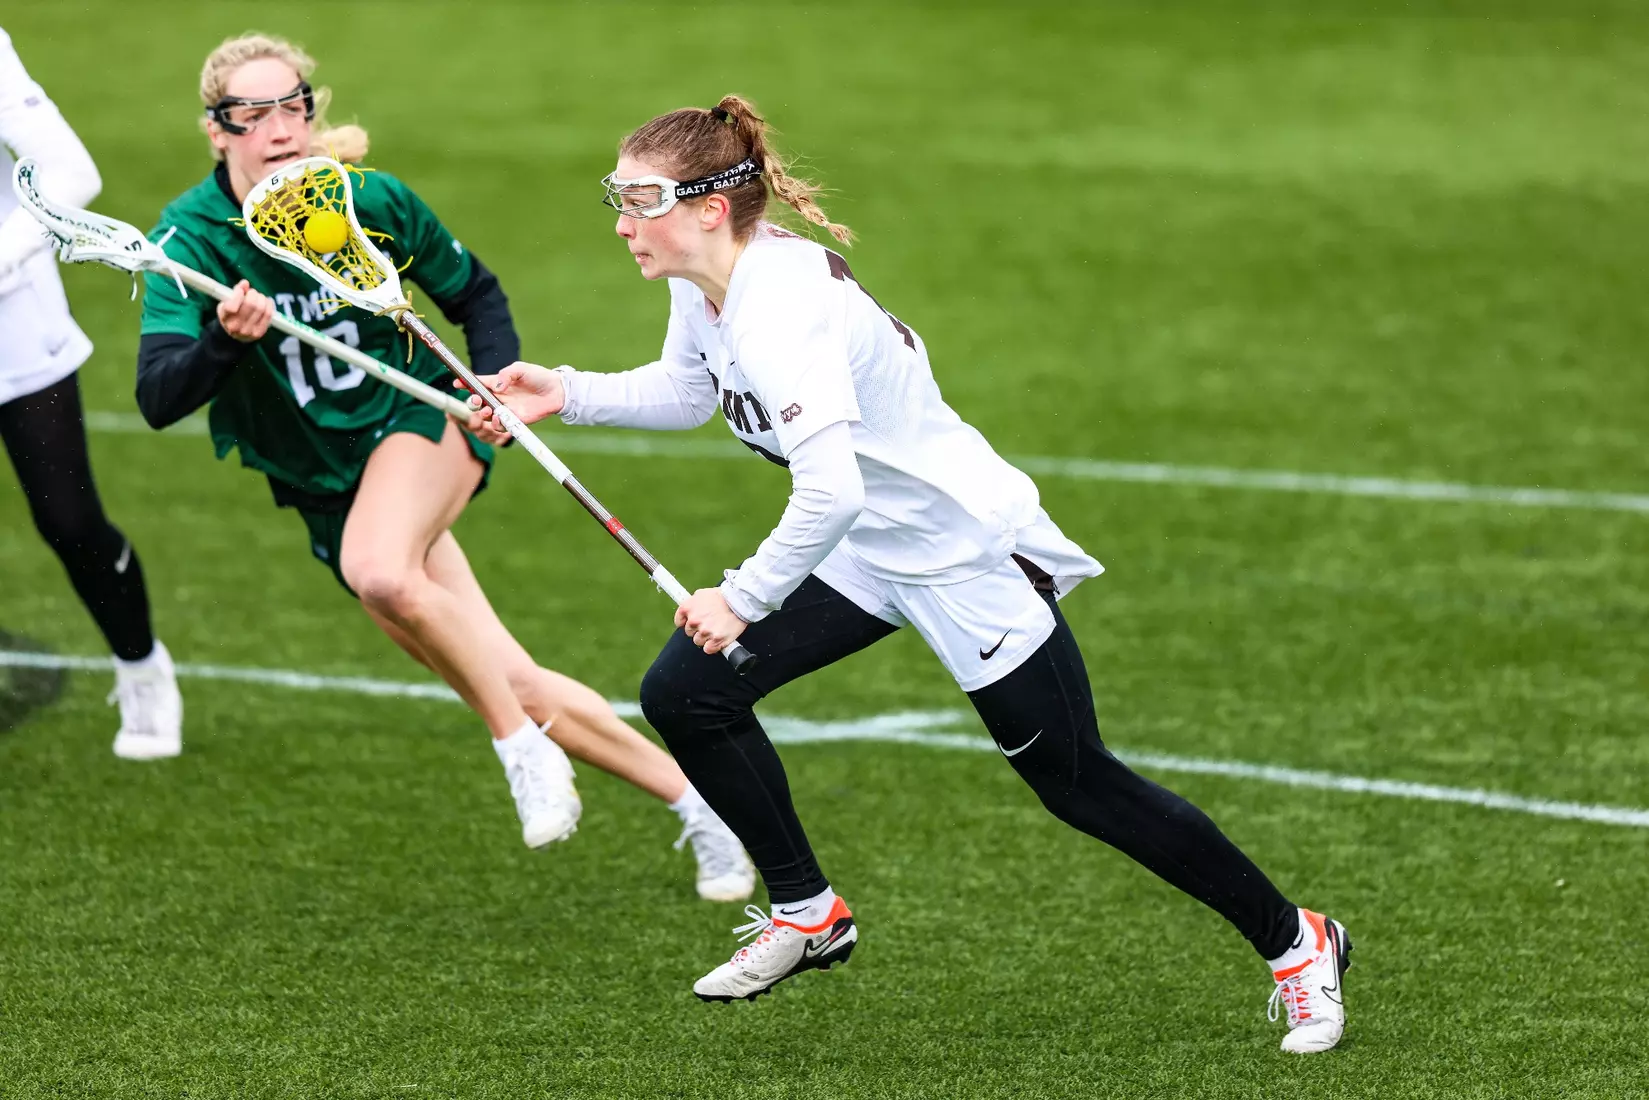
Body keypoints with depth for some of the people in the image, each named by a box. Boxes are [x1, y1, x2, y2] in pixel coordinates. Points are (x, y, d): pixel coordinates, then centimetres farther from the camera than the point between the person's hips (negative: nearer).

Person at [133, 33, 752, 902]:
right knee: (513, 686, 1)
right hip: (329, 491, 2)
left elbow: (474, 293, 7)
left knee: (379, 571, -37)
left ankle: (522, 747, -17)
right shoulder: (192, 235, -15)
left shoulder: (372, 202, -12)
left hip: (417, 418, -2)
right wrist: (227, 340, -43)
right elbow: (157, 399, -25)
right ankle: (692, 801, 17)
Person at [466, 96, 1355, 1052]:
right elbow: (687, 391, 19)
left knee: (1079, 785, 1)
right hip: (869, 551, 9)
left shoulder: (778, 310, -32)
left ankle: (1295, 941, 17)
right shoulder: (705, 285, -4)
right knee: (684, 696, 0)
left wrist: (743, 598, -32)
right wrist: (566, 393, 7)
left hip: (969, 553, -9)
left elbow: (830, 490, -43)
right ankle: (808, 916, 17)